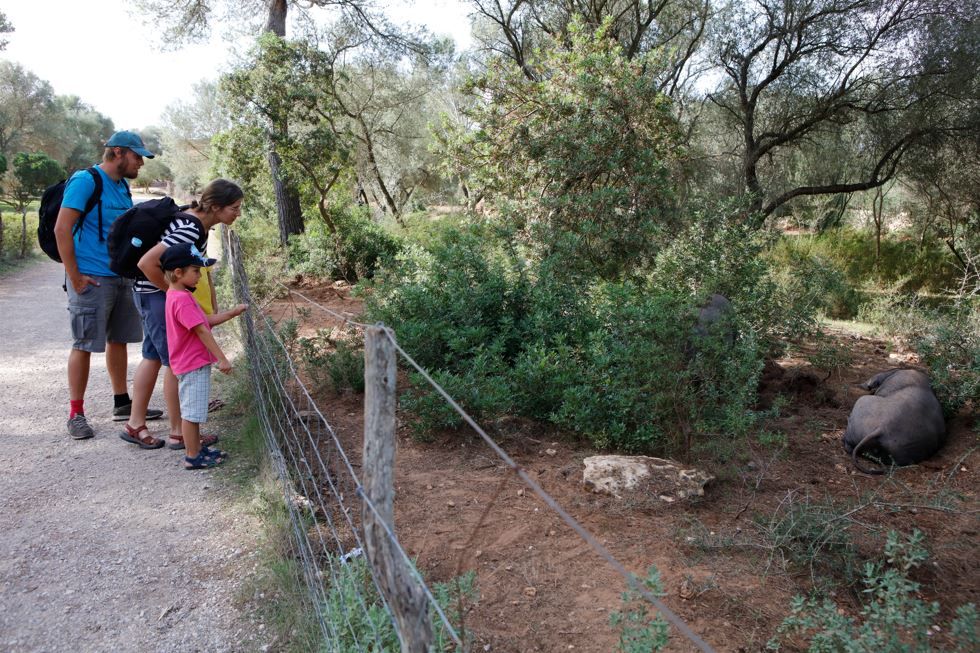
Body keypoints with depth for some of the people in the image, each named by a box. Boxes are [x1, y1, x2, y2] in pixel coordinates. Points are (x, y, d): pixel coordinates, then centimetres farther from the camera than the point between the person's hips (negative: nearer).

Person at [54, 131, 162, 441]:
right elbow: (61, 229, -16)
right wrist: (74, 276, -16)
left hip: (121, 277, 8)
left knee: (118, 340, 13)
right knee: (83, 345, -1)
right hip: (91, 279, -8)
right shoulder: (85, 181, -11)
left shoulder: (123, 187, 13)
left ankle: (122, 403, 24)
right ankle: (76, 414, 9)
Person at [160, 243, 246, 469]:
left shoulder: (180, 296, 11)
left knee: (194, 410, 18)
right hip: (193, 365, -11)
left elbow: (207, 321, 14)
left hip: (197, 362, 11)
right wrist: (222, 359, -23)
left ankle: (197, 448, 30)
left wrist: (232, 313, 7)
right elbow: (202, 331, -24)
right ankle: (192, 457, 8)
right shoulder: (182, 299, -21)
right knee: (191, 411, -1)